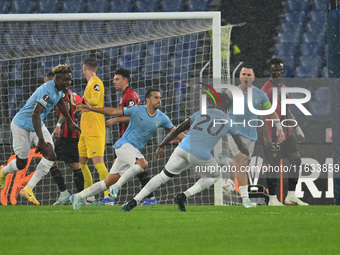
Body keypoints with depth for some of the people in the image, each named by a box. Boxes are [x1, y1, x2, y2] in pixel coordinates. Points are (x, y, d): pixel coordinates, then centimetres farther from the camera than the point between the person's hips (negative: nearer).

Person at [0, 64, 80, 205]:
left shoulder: (59, 89, -1)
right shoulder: (47, 91, -31)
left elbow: (60, 103, 23)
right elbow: (35, 115, -37)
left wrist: (71, 122, 33)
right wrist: (41, 140, -43)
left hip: (38, 125, 8)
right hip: (21, 126, -8)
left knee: (50, 156, -13)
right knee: (21, 163, 1)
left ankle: (28, 189, -10)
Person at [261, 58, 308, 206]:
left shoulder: (283, 88, 15)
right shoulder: (266, 89, -11)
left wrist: (297, 128, 19)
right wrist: (266, 137, -19)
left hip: (286, 132, 8)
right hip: (272, 134, -8)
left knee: (296, 160, 5)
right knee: (274, 165, -4)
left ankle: (291, 196, 12)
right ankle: (272, 199, 4)